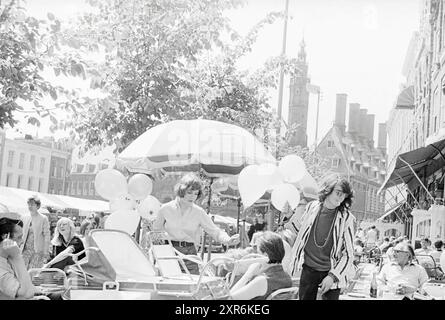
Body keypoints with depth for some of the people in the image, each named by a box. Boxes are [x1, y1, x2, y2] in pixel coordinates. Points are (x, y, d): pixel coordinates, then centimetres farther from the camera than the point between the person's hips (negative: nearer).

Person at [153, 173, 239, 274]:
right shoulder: (166, 209, 1)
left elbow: (214, 231, 0)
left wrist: (228, 240, -16)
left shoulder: (199, 212, 1)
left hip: (189, 253, 1)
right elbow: (156, 229, 15)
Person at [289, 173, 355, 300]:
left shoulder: (346, 218, -11)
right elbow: (300, 228, 19)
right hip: (308, 269, 3)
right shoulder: (312, 207, -3)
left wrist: (333, 276, -15)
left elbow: (348, 254, -9)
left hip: (331, 272, -3)